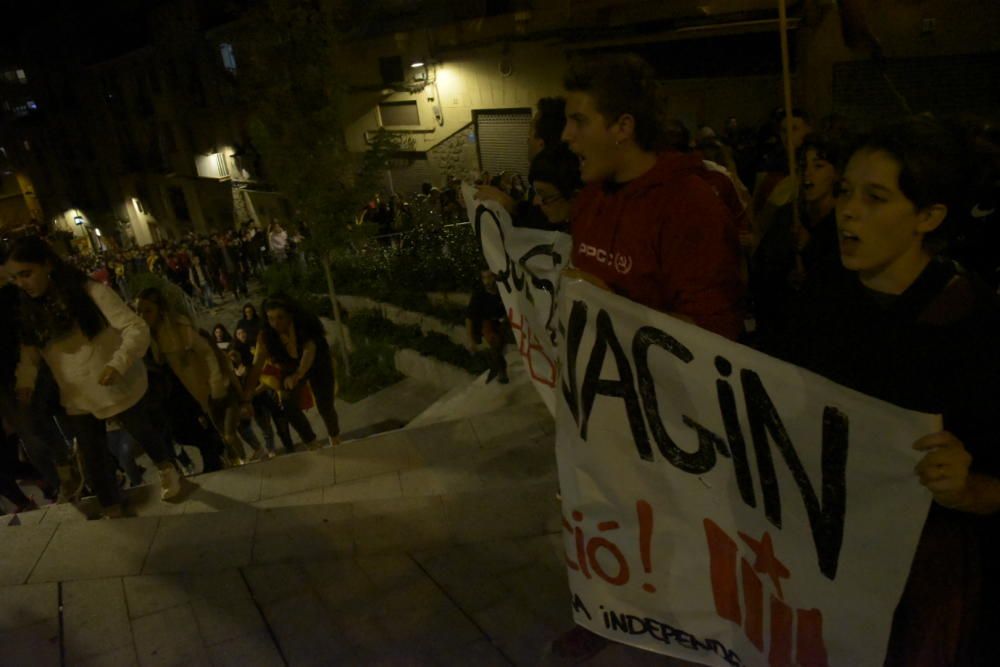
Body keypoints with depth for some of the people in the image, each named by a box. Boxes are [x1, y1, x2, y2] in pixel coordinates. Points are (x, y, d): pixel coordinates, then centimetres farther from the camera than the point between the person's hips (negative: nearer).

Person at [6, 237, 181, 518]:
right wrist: (25, 381, -18)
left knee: (141, 431, 21)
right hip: (76, 398, 4)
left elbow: (137, 329, -27)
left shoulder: (90, 291, -22)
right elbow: (28, 350, 2)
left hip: (120, 387, -4)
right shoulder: (28, 310, -3)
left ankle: (167, 469, 52)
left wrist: (118, 364, -42)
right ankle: (112, 510, 37)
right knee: (93, 457, 16)